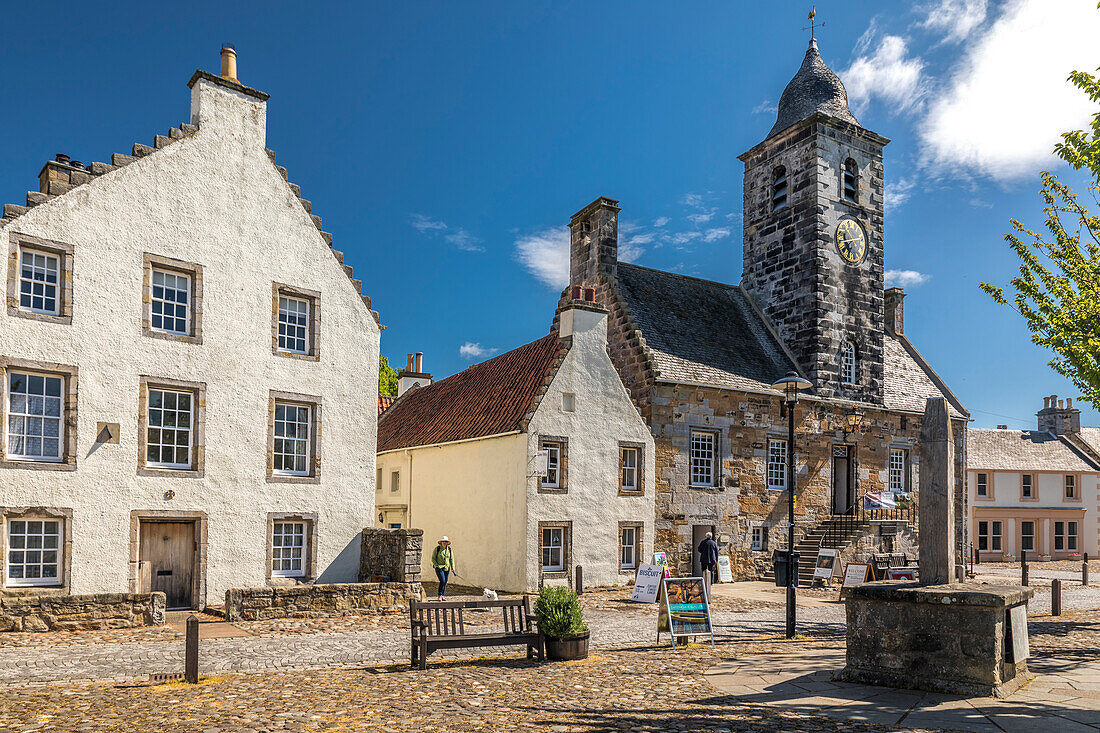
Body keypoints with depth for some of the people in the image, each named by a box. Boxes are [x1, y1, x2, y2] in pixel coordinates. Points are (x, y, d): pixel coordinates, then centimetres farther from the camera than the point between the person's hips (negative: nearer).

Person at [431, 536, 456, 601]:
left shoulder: (449, 549, 3)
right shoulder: (437, 548, -6)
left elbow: (451, 559, 6)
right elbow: (433, 558, -2)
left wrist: (452, 568, -2)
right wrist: (436, 565, -15)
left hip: (446, 568, 4)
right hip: (439, 568, -4)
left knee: (445, 582, 6)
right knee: (442, 581, -17)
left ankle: (442, 596, 18)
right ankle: (440, 595, -5)